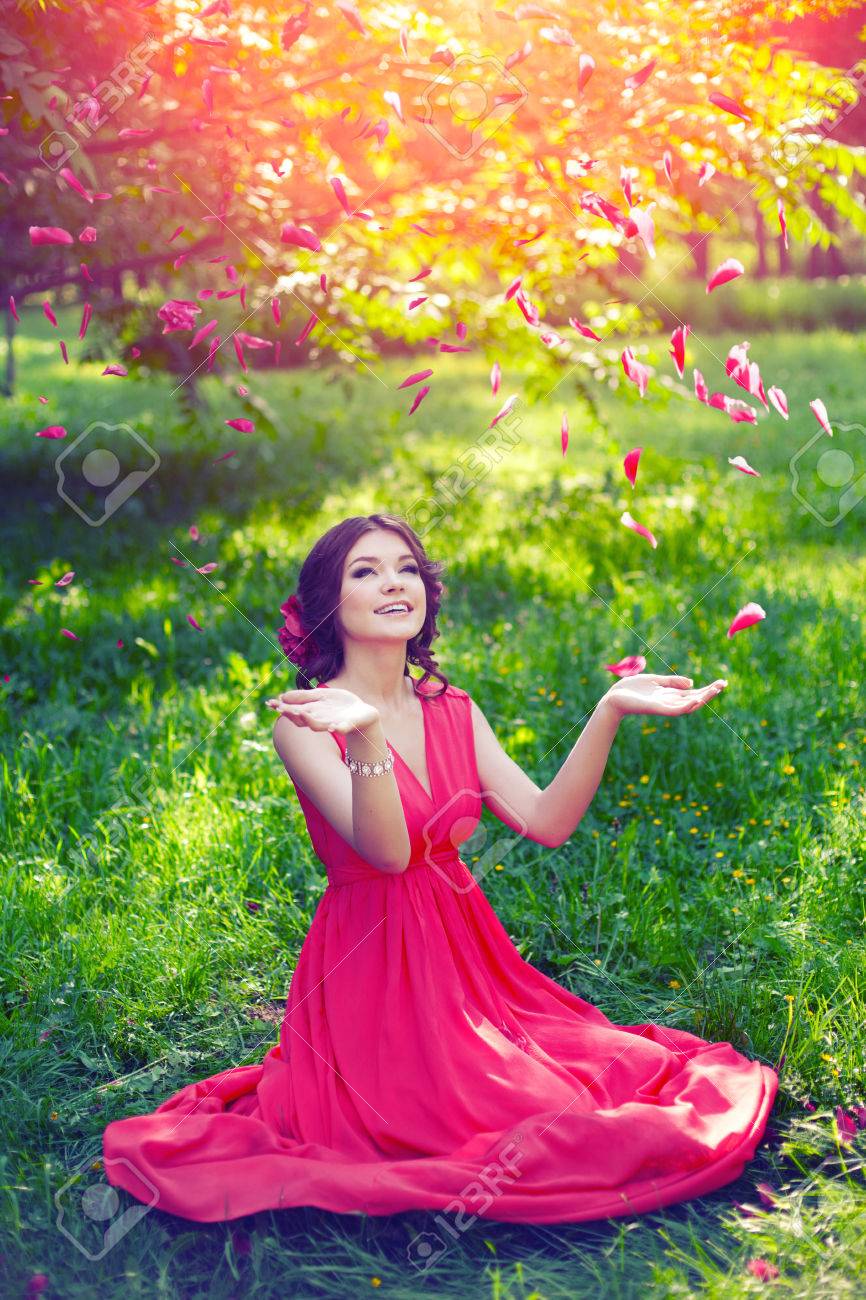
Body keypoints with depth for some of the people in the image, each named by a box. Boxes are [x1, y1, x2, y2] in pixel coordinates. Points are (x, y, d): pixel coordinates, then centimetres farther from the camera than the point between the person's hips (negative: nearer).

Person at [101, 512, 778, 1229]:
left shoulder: (453, 710, 7)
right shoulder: (307, 722, -11)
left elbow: (546, 822, -3)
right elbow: (388, 851, -24)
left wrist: (610, 710, -11)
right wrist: (365, 732, -40)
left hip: (469, 956, 6)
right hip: (375, 974, -6)